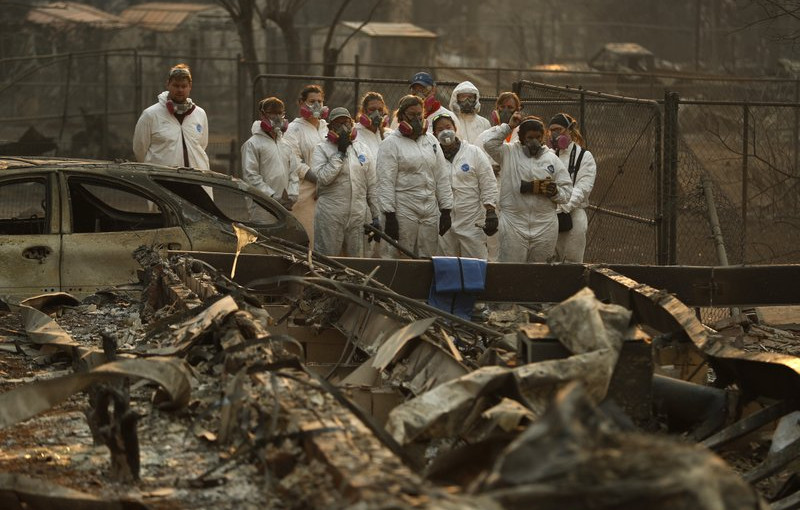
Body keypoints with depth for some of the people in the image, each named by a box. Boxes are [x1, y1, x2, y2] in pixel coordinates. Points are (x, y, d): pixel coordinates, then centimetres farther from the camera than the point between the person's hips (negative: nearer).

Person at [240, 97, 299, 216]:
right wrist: (273, 197, -14)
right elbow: (251, 176, -9)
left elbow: (293, 173, 20)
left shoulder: (285, 144, 20)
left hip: (284, 206, 6)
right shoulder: (252, 144, -1)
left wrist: (292, 197, 3)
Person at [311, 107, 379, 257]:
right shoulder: (322, 149, 0)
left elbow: (372, 186, 13)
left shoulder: (363, 148, 12)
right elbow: (323, 177, -16)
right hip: (330, 215, -4)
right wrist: (340, 153, -13)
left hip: (358, 216, 4)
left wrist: (376, 216, 10)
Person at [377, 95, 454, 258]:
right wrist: (389, 215, -14)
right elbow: (386, 182, -7)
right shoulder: (391, 143, -2)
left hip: (430, 211, 5)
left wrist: (446, 210, 10)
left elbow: (441, 178, 15)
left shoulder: (431, 140, 14)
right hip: (404, 210, -5)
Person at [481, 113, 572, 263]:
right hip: (513, 223, -2)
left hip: (544, 227, 2)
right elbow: (488, 141, -11)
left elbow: (567, 190, 9)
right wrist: (509, 127, -5)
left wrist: (554, 192, -12)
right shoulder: (509, 153, 5)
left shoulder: (552, 159, 10)